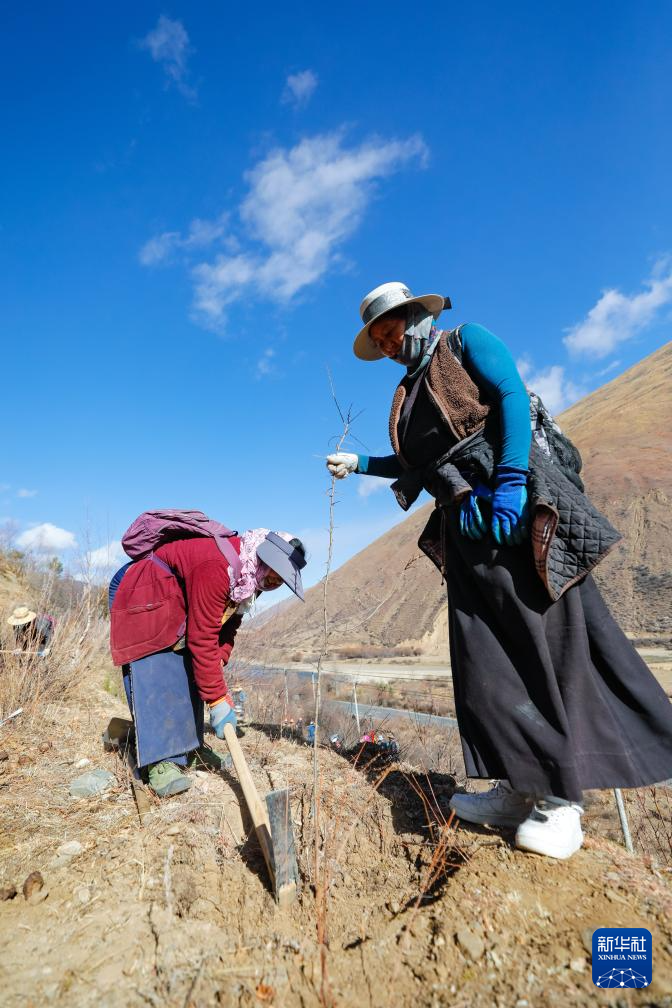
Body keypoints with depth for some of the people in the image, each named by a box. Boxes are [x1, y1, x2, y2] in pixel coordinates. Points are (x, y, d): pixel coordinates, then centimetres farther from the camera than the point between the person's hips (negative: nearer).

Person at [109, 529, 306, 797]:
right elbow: (202, 640, -34)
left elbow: (226, 628, 1)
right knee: (155, 678, -18)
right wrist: (219, 700, -28)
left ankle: (181, 751, 10)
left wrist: (217, 665, -14)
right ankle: (161, 763, -16)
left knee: (188, 677, 2)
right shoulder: (216, 566, -36)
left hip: (177, 609, 9)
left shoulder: (248, 577, -5)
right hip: (141, 596, -9)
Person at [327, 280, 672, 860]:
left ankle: (564, 797, 5)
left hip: (520, 506, -7)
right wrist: (359, 464, 24)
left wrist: (508, 482, -19)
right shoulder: (410, 392, 24)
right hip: (467, 524, 7)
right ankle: (520, 786, 12)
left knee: (550, 639, -4)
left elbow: (513, 399, -8)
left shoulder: (466, 341, 7)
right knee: (485, 656, 2)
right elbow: (418, 465, 28)